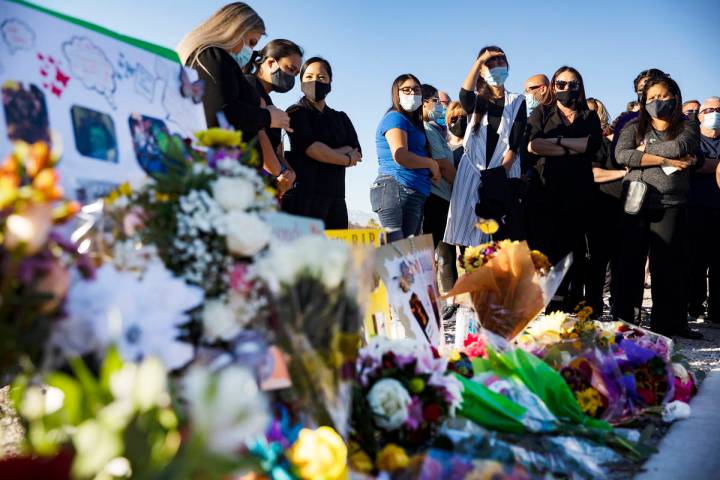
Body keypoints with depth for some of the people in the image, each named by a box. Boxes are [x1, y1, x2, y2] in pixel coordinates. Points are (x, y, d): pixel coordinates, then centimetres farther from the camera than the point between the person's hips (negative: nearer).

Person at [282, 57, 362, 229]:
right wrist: (346, 159, 2)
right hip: (305, 195, -5)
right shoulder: (296, 113, 6)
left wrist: (323, 153, -9)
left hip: (336, 197, 5)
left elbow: (357, 153, 7)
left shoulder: (341, 118, 22)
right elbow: (312, 148, -10)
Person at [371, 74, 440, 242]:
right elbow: (400, 156, -17)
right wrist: (431, 163, -5)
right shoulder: (395, 118, -4)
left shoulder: (413, 122, 26)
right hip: (398, 189, -10)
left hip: (415, 193, 10)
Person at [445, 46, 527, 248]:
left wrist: (498, 174, -12)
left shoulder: (517, 102, 10)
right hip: (472, 173, 1)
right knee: (468, 237, -5)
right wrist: (479, 61, -19)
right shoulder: (476, 100, 13)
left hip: (504, 176, -1)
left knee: (503, 239, -7)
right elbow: (465, 94, -14)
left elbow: (514, 144, -1)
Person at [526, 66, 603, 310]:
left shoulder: (590, 117, 18)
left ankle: (562, 306, 5)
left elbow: (593, 144, -4)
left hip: (578, 192, 2)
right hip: (545, 190, -2)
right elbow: (532, 144, -7)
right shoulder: (542, 113, 13)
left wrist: (556, 139, -5)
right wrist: (572, 149, -7)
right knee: (542, 246, -7)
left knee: (573, 248, 1)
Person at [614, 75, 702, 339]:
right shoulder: (634, 127, 10)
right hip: (636, 203, 0)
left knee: (667, 266, 0)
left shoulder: (688, 127, 10)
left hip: (670, 206, 0)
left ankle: (668, 323, 6)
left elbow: (680, 147, -13)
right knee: (630, 263, 3)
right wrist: (665, 160, -11)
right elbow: (622, 154, -9)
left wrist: (646, 149, -4)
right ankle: (621, 319, 11)